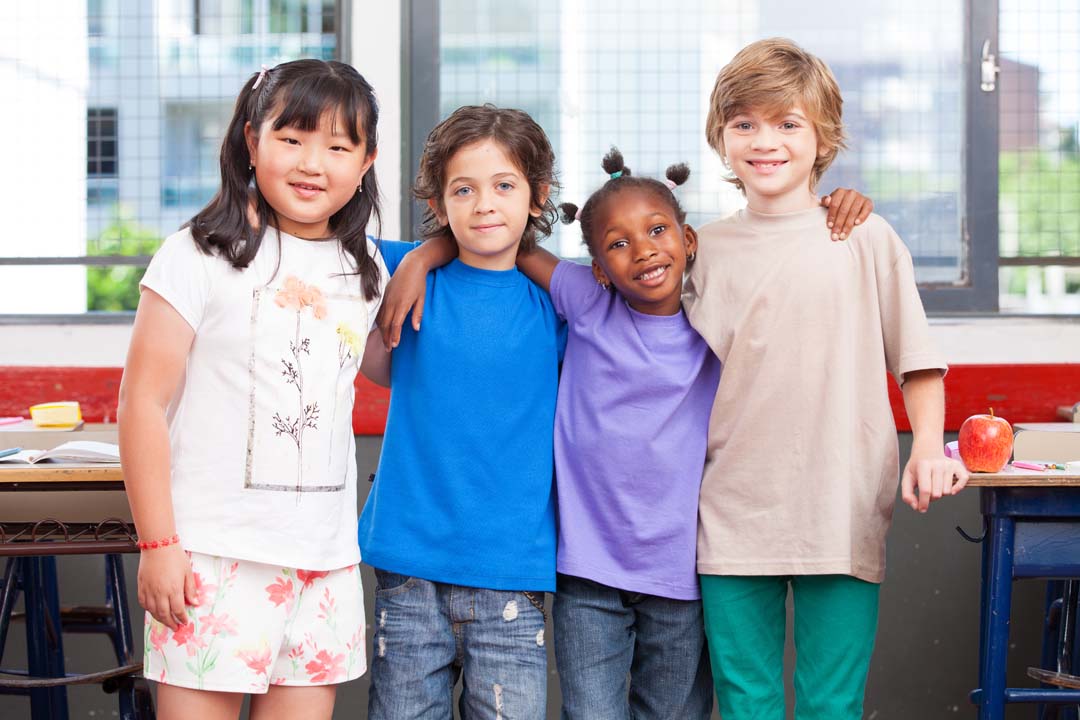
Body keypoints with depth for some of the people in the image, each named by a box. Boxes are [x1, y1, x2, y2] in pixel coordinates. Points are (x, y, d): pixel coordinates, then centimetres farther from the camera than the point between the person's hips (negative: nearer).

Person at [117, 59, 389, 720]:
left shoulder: (364, 270, 10)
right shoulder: (201, 257, -7)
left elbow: (388, 365, 29)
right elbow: (145, 402, -7)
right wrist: (158, 544, -10)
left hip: (327, 557, 5)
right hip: (214, 555, -5)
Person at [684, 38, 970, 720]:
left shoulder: (865, 239, 0)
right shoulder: (707, 249, 7)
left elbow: (917, 362, 3)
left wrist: (930, 449, -11)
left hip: (842, 518, -2)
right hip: (731, 517, 2)